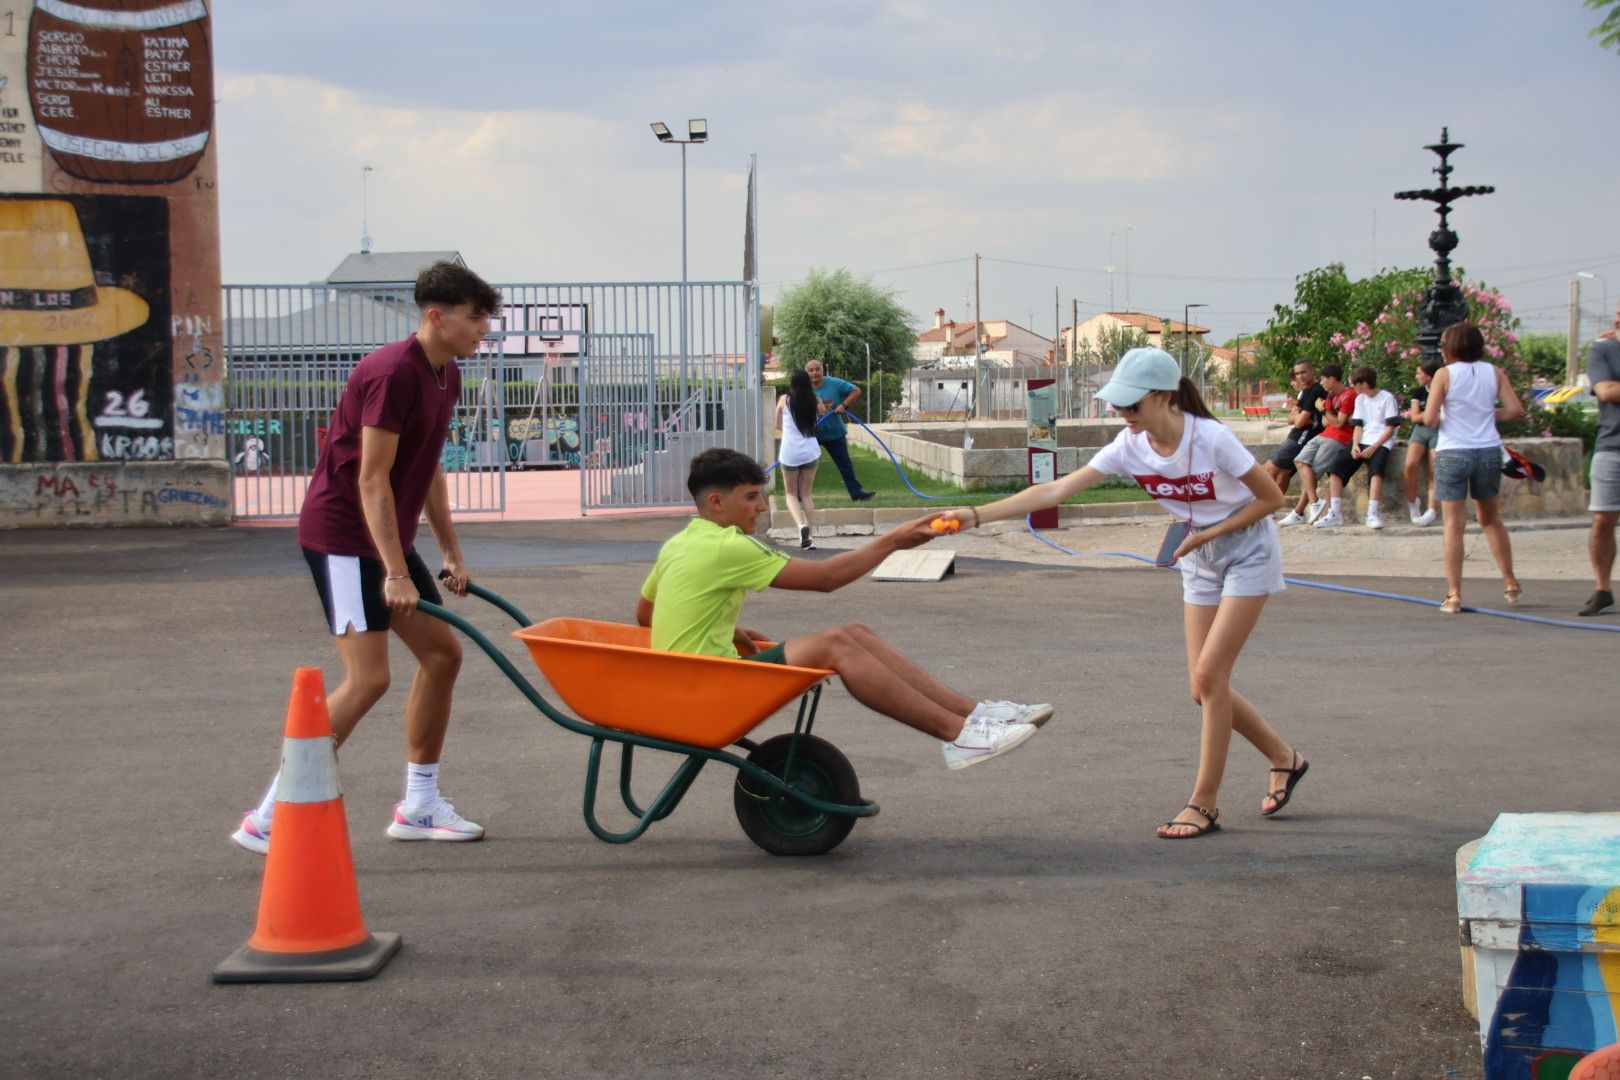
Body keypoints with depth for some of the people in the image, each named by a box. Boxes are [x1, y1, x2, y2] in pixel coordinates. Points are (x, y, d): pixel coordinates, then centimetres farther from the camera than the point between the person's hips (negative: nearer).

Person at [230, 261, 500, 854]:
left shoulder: (446, 376, 9)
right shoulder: (393, 373, -21)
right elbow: (372, 480, -22)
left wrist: (451, 554, 17)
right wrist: (395, 574, -23)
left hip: (389, 537, 10)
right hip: (344, 536, -10)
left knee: (442, 654, 10)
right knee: (368, 677, -15)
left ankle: (419, 806, 20)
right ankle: (268, 819, -10)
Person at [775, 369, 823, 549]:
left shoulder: (784, 400, -2)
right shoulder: (815, 400, 1)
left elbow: (778, 425, 10)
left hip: (790, 453, -2)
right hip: (810, 451, 2)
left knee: (791, 494, 12)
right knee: (807, 494, 13)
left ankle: (801, 524, -15)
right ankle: (808, 535, 6)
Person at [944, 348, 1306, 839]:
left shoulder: (1211, 439, -27)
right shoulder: (1130, 446, -12)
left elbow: (1272, 498, -15)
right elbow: (1055, 490, -17)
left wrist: (1206, 535, -20)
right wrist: (976, 516, -25)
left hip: (1248, 550, -6)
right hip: (1200, 558, 6)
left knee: (1209, 674, -13)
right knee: (1205, 687, 3)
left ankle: (1204, 804, -2)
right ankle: (1284, 758, 27)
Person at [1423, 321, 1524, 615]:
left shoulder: (1444, 374, -6)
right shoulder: (1494, 373, 4)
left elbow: (1429, 418, -11)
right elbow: (1515, 409, -2)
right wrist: (1489, 414, 13)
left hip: (1452, 453, -4)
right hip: (1489, 452, 4)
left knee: (1454, 524, -2)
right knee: (1490, 518, 20)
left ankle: (1454, 594, -5)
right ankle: (1510, 583, 22)